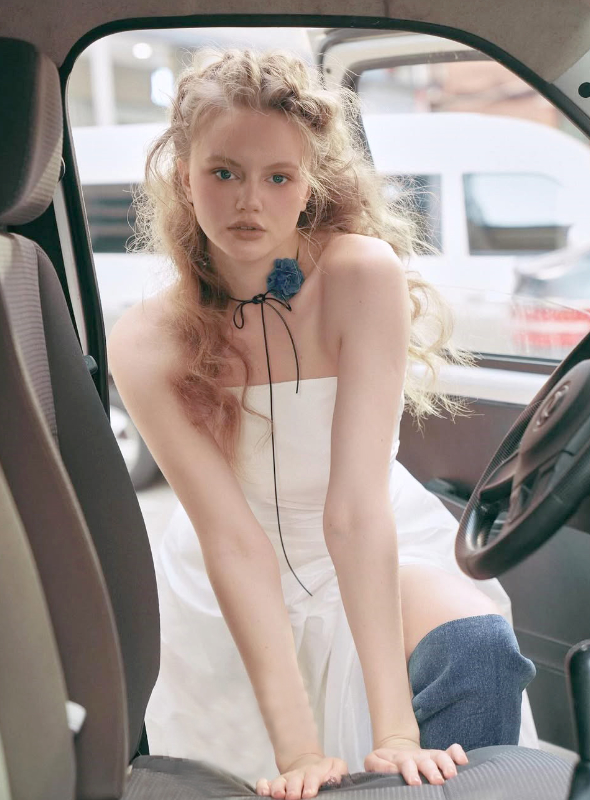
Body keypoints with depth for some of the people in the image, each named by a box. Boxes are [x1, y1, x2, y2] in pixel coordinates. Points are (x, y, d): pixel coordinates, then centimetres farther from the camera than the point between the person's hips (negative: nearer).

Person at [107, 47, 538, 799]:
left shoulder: (363, 274, -25)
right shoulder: (145, 343, -21)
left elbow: (356, 505, -30)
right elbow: (234, 540, -26)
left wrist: (395, 728, -36)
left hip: (385, 550, -1)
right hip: (226, 595, 1)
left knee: (477, 647, -29)